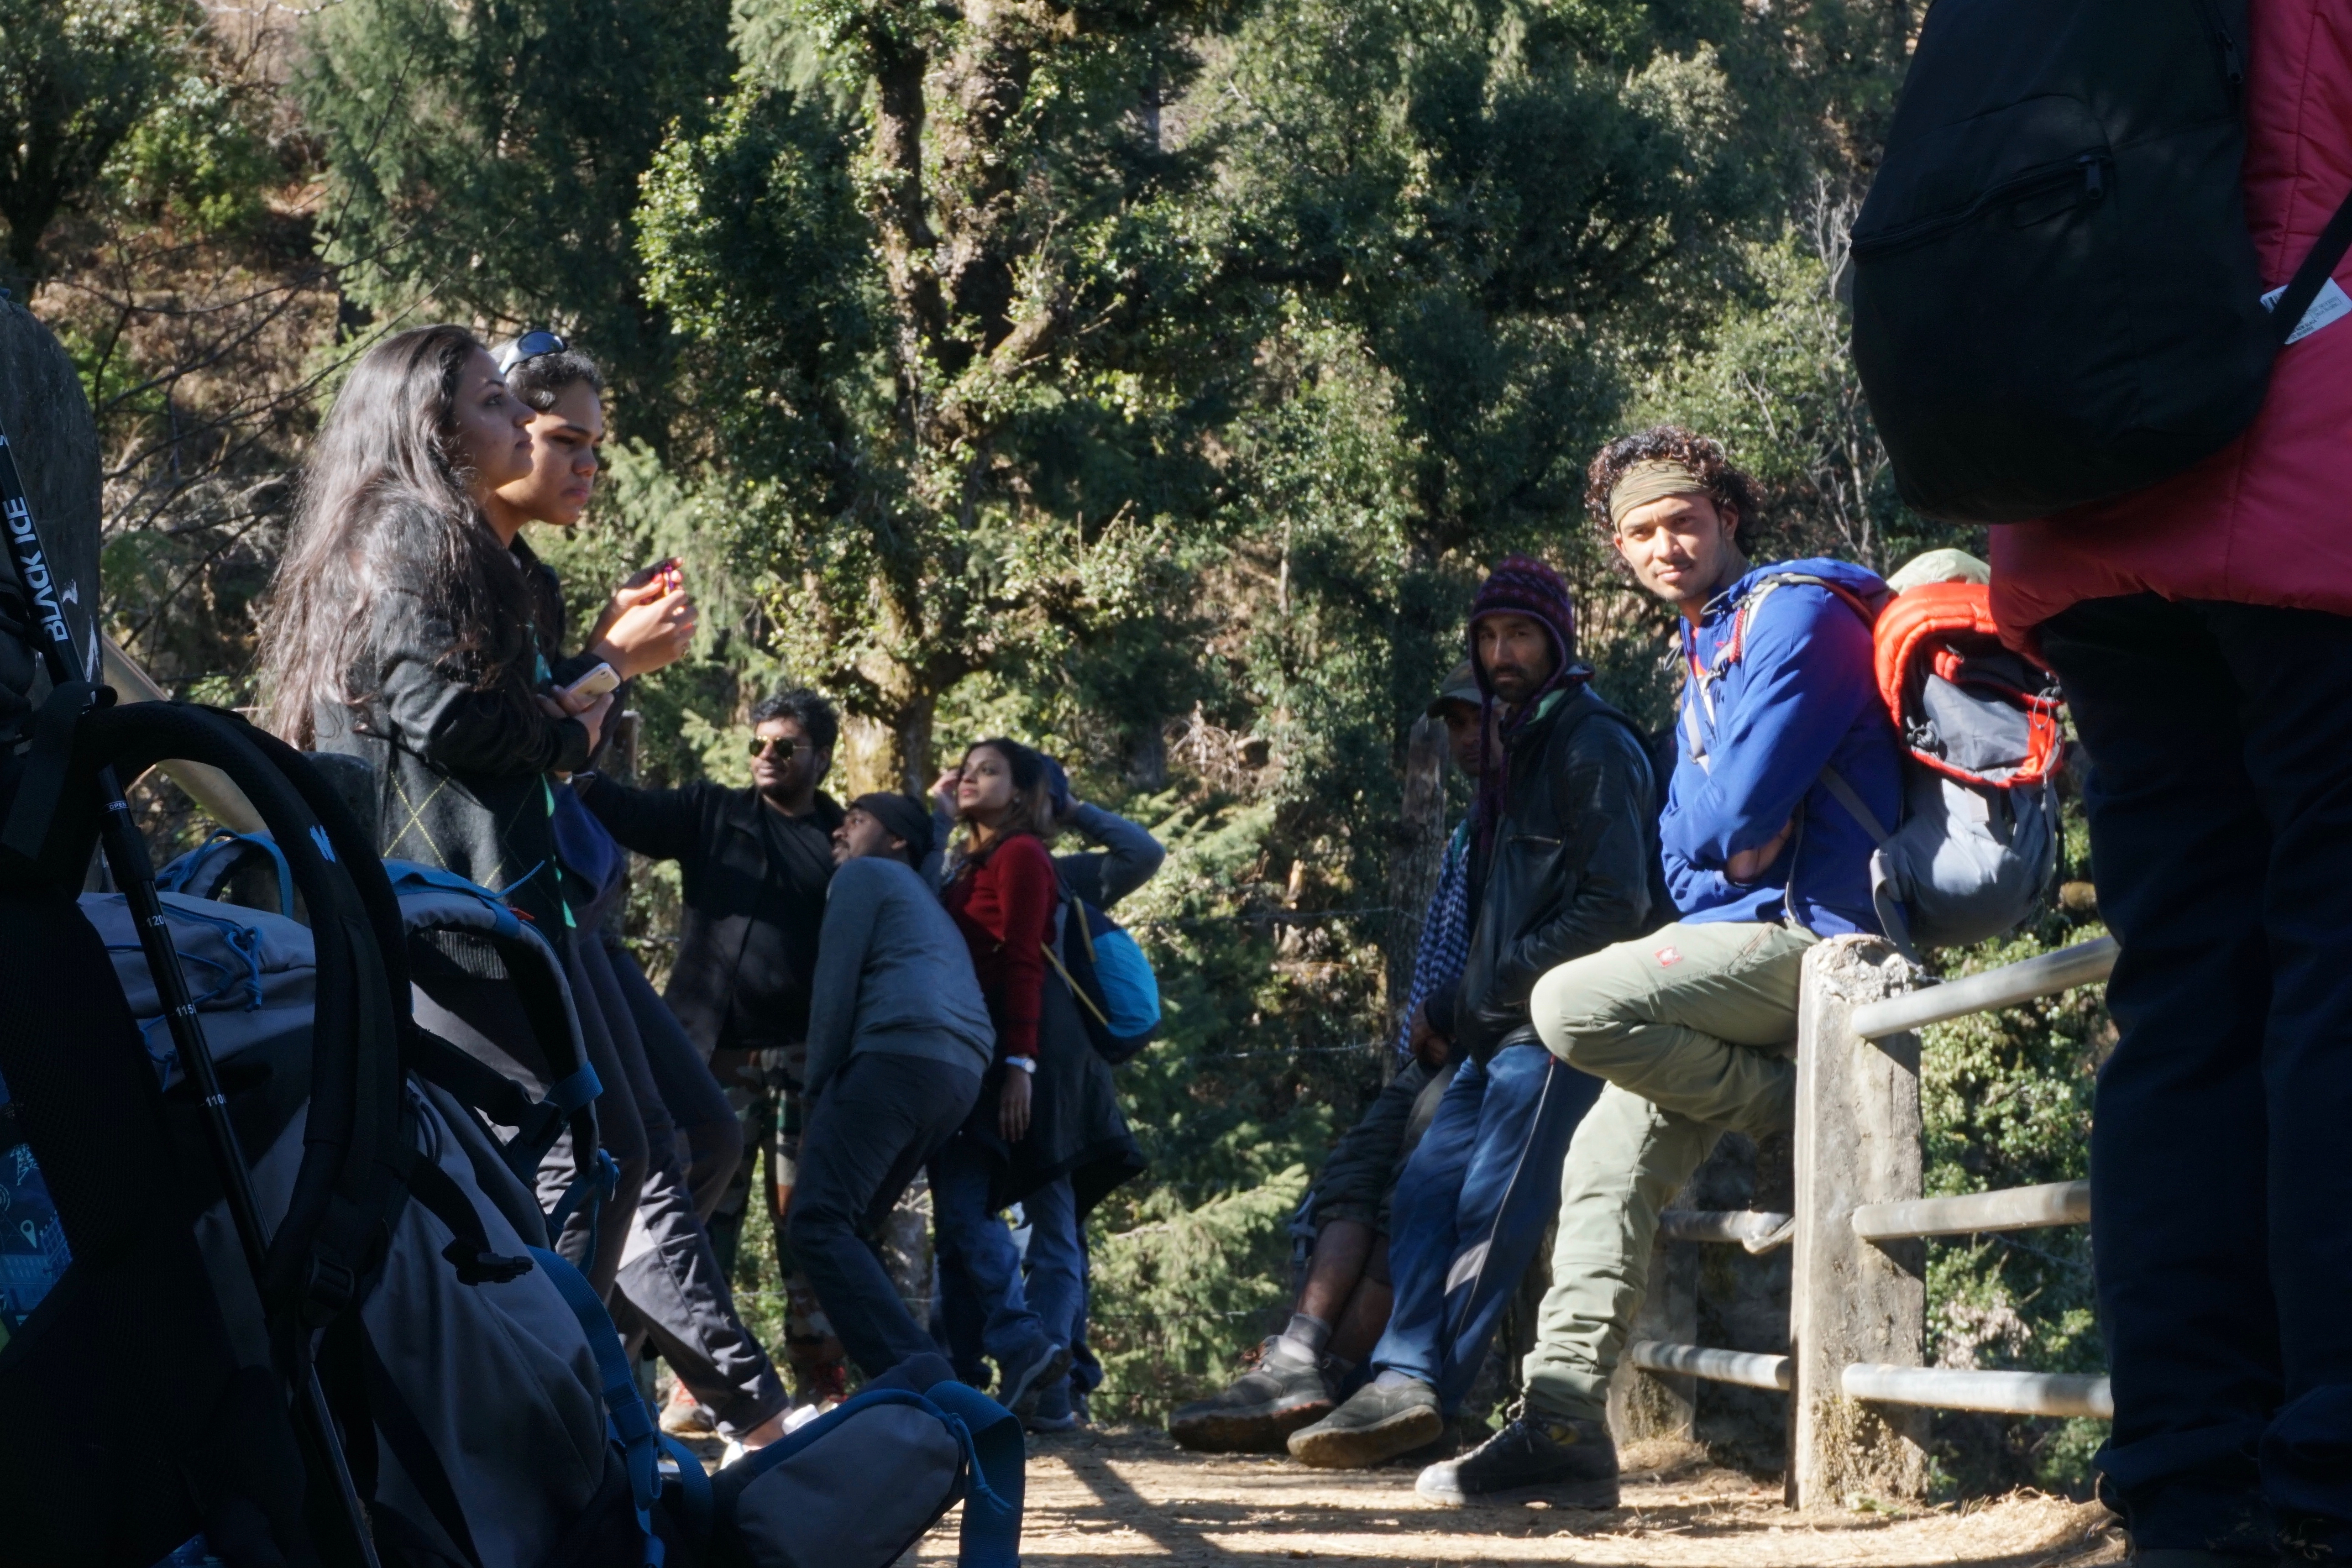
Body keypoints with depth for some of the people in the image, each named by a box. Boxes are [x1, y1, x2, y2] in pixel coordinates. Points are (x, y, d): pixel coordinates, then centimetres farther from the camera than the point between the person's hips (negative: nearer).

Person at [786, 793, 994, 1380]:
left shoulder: (863, 875, 12)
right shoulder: (928, 902, 38)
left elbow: (835, 988, 2)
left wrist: (817, 1096, 3)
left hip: (902, 1052, -9)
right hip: (962, 1069, 9)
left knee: (819, 1222, -14)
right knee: (844, 1226, 14)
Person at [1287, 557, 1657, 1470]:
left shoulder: (1592, 745, -6)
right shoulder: (1513, 747, 23)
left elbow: (1616, 906, -15)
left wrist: (1500, 984, -13)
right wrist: (1453, 1009, 16)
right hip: (1497, 1032, 10)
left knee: (1491, 1214, -12)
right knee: (1425, 1193, -1)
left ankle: (1418, 1392, -14)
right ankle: (1408, 1378, -9)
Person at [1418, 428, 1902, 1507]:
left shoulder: (1793, 616, -8)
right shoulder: (1703, 655, 23)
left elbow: (1736, 814, -18)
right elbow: (1683, 850, 17)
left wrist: (1704, 830, 3)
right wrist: (1723, 845, -3)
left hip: (1811, 930, -9)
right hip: (1754, 941, 9)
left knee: (1572, 1006, -24)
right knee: (1605, 1167, 2)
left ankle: (1801, 1115, -7)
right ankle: (1564, 1429, 2)